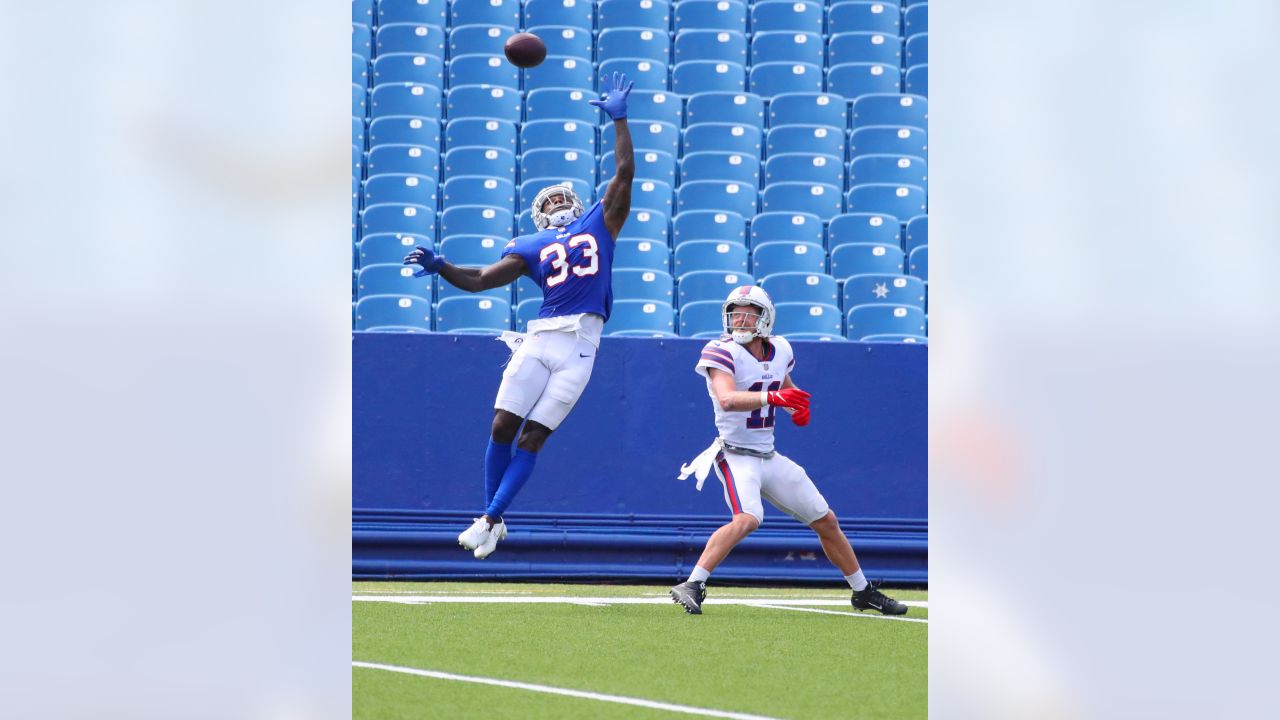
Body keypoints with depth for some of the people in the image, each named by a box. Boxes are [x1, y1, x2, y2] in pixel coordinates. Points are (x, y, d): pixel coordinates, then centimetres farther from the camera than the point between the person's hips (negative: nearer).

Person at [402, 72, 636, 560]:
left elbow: (625, 172, 12)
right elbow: (479, 281, 11)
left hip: (580, 345, -2)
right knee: (502, 428, -4)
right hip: (539, 340, 2)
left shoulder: (599, 224, 16)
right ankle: (492, 520, 10)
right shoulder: (531, 247, 16)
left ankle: (489, 519, 0)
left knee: (532, 438, -4)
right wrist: (440, 267, -3)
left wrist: (619, 119, 13)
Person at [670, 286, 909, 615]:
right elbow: (727, 399, -33)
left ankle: (863, 592, 29)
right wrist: (772, 396, -47)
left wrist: (799, 408, 1)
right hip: (736, 456, -7)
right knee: (748, 519, -33)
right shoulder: (723, 353, -15)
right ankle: (691, 586, -32)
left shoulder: (779, 351, 4)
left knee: (826, 521, 12)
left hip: (770, 459, 7)